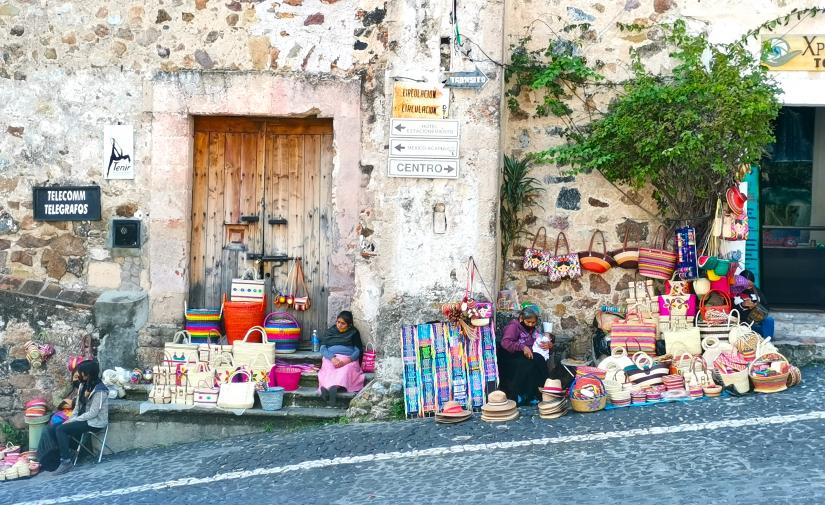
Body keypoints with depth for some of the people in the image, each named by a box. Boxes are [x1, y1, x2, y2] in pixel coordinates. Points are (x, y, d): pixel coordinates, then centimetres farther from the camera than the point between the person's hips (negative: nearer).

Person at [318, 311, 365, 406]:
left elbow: (358, 351, 5)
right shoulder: (330, 331, 17)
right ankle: (333, 388, -59)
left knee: (346, 369, -36)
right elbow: (323, 349, 7)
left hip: (348, 360, -2)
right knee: (328, 368, -33)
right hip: (331, 358, 2)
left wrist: (346, 361, -15)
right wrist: (332, 358, -15)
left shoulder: (354, 333, 14)